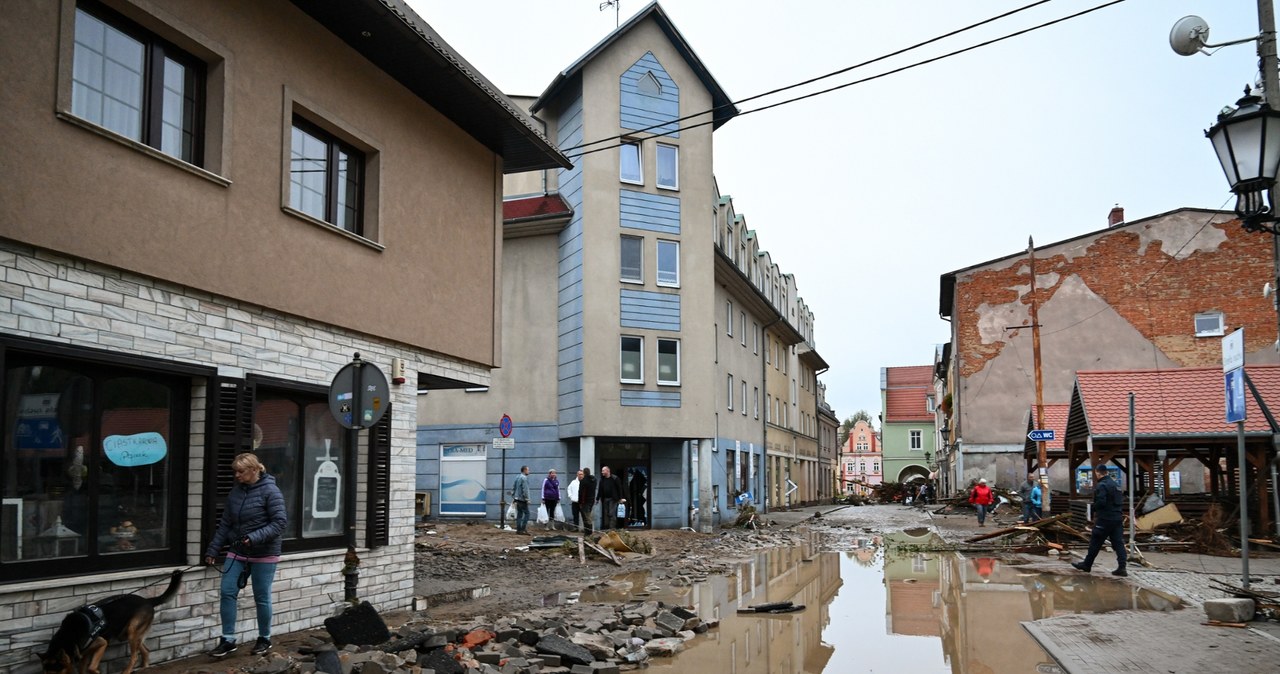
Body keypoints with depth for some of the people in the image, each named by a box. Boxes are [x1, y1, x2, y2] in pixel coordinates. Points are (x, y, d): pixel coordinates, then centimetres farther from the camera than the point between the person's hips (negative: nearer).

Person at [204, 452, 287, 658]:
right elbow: (225, 524, 12)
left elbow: (280, 522, -17)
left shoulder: (270, 490, -12)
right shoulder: (236, 491, 6)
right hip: (237, 552, 5)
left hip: (263, 555, -5)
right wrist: (213, 549, 8)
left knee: (262, 598, 4)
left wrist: (254, 538, -27)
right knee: (227, 592, -2)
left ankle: (264, 639, 22)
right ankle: (228, 640, 8)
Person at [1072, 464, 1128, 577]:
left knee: (1095, 543, 3)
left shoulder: (1101, 485, -15)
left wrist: (1094, 509, -5)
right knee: (1118, 543, 5)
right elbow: (1121, 501, 18)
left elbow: (1100, 502, -23)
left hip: (1105, 519, -8)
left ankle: (1086, 565, 13)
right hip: (1118, 518, 8)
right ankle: (1121, 567, -1)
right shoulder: (1116, 485, 14)